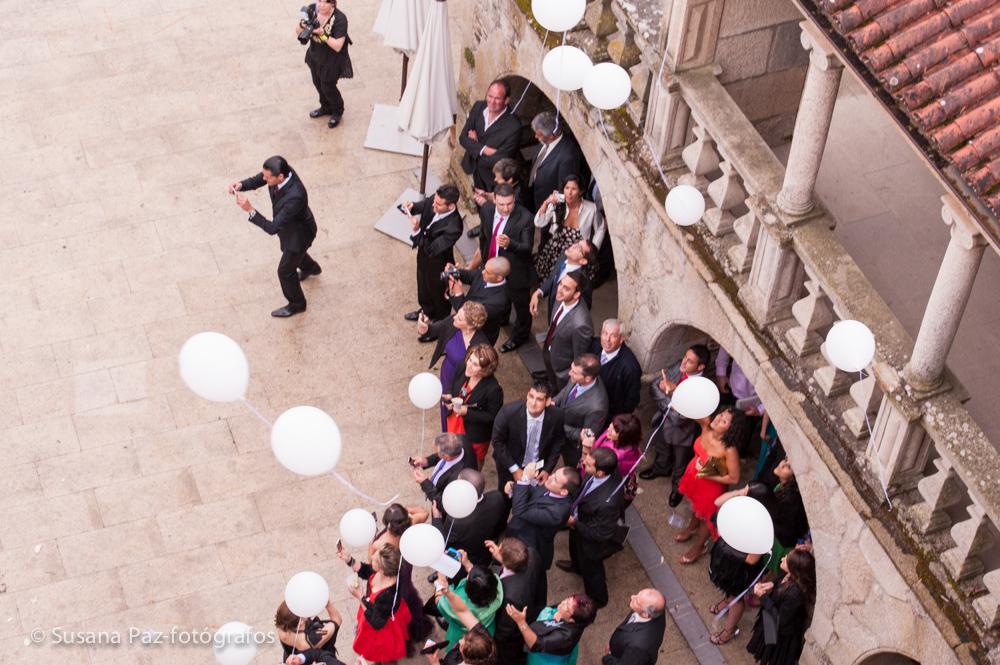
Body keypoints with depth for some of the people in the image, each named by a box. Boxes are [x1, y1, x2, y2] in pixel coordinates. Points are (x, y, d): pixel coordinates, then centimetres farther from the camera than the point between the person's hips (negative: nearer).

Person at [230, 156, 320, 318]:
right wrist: (241, 185, -27)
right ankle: (311, 268, 70)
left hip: (299, 233, -8)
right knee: (288, 249, 37)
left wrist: (250, 210, -48)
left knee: (285, 271, 12)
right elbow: (257, 180, -6)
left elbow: (272, 228, -43)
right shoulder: (281, 172, -26)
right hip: (288, 225, 8)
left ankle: (296, 304, 40)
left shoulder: (294, 196, -48)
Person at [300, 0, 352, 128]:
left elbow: (337, 46, -31)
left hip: (332, 59, -5)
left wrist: (322, 33, -40)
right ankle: (326, 108, 50)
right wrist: (302, 25, -30)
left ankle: (337, 112, 39)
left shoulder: (340, 19, -29)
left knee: (328, 87, 10)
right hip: (315, 55, 5)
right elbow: (298, 32, -7)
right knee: (318, 83, 22)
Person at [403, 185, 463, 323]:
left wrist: (417, 231, -45)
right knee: (423, 285, 33)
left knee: (438, 291, 23)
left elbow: (430, 249, -36)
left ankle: (441, 320, 53)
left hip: (437, 263, -7)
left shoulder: (453, 227, -42)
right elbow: (421, 207, -3)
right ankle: (427, 310, 63)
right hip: (423, 255, 7)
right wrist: (411, 207, -26)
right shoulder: (433, 201, -24)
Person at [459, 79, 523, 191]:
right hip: (473, 170, 5)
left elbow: (498, 162, -27)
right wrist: (484, 149, -26)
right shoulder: (478, 107, -11)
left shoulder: (513, 126, -30)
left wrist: (475, 144, -16)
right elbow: (463, 138, -10)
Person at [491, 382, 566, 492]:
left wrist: (548, 469, -7)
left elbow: (557, 443, -5)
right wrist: (514, 469, -15)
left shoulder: (556, 415, -24)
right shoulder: (508, 412, -29)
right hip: (510, 466, -1)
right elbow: (497, 441, -16)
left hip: (539, 467, 1)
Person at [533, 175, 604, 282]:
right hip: (555, 251, 1)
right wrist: (545, 204, -22)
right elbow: (538, 223, -10)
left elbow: (600, 229, 7)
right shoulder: (556, 205, -5)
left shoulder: (591, 208, -8)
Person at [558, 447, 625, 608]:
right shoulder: (608, 469, -29)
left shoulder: (607, 503, -49)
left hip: (592, 540, -7)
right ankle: (577, 566, 73)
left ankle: (597, 599, 56)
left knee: (590, 568, 25)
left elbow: (602, 533, -32)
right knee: (575, 546, 38)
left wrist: (575, 524, -22)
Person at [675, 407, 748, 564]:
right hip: (694, 475, 5)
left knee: (706, 516, 23)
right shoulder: (706, 425, -26)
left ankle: (699, 546, 52)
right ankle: (692, 527, 67)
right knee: (695, 505, 35)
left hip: (711, 485, -5)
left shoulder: (729, 450, -38)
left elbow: (733, 478, -27)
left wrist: (709, 476, -26)